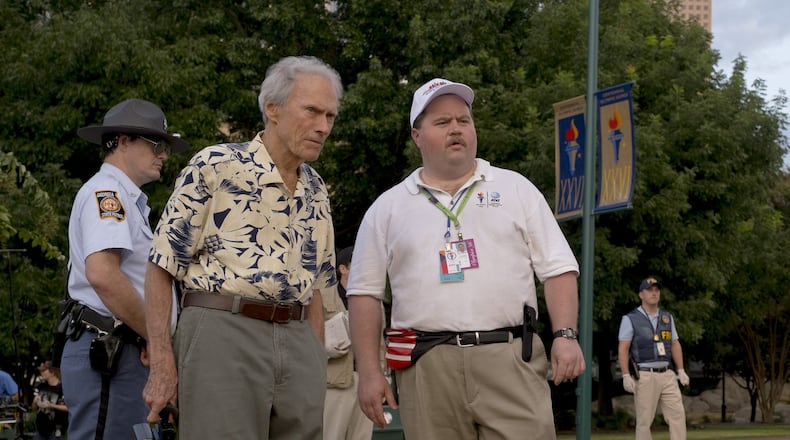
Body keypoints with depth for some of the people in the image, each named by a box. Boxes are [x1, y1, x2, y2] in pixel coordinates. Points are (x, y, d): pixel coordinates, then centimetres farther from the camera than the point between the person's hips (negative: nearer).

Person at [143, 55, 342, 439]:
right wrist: (161, 364, -11)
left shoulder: (315, 190, 16)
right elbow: (162, 267, -5)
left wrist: (317, 367, 15)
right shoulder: (215, 167, -3)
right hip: (223, 334, -6)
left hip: (298, 342, 6)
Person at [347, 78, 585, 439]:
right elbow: (365, 293, 11)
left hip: (510, 359, -1)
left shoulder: (516, 190, 13)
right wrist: (369, 372, 3)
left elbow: (558, 269, 9)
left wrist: (565, 335, -5)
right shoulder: (387, 208, 13)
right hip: (426, 368, 1)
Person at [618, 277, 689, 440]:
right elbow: (623, 349, -6)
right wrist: (626, 376, -15)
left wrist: (681, 370, 6)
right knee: (644, 421, -3)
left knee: (678, 415, -6)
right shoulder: (630, 319, -3)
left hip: (667, 375, 5)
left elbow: (675, 345, 16)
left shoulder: (667, 317, 13)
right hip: (644, 376, -5)